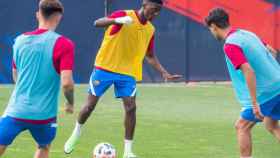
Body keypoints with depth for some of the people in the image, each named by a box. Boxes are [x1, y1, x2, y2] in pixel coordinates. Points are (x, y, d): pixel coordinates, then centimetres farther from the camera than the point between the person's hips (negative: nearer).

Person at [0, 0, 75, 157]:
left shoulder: (20, 40, 4)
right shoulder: (63, 44, -10)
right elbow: (66, 82, -17)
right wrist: (71, 103, 2)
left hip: (16, 111, 2)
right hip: (44, 114, -2)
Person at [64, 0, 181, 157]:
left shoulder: (150, 30, 6)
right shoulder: (124, 15, -12)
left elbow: (150, 56, 20)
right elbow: (97, 23, -28)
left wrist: (164, 73, 8)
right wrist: (117, 20, -47)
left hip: (128, 73, 4)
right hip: (105, 68, -4)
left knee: (131, 107, -10)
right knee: (90, 104, 3)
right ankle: (76, 133, 30)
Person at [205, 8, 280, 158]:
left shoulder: (230, 45, -16)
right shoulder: (247, 34, 10)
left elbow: (248, 70, -27)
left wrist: (255, 103, -26)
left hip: (264, 92, -8)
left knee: (242, 126, 5)